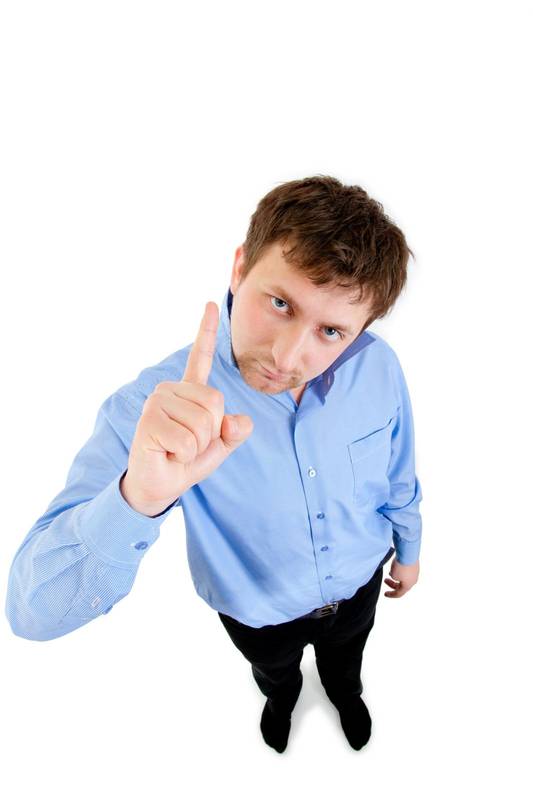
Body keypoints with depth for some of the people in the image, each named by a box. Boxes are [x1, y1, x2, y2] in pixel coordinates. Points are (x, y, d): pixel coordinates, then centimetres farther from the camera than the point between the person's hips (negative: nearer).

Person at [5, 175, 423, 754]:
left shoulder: (378, 367, -28)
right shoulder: (149, 408, -38)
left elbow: (399, 481, -7)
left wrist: (409, 549, 9)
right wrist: (141, 496, -60)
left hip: (359, 586, 2)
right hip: (258, 616, -1)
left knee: (346, 658, 36)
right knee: (273, 670, 35)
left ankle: (345, 693, 74)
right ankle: (282, 696, 74)